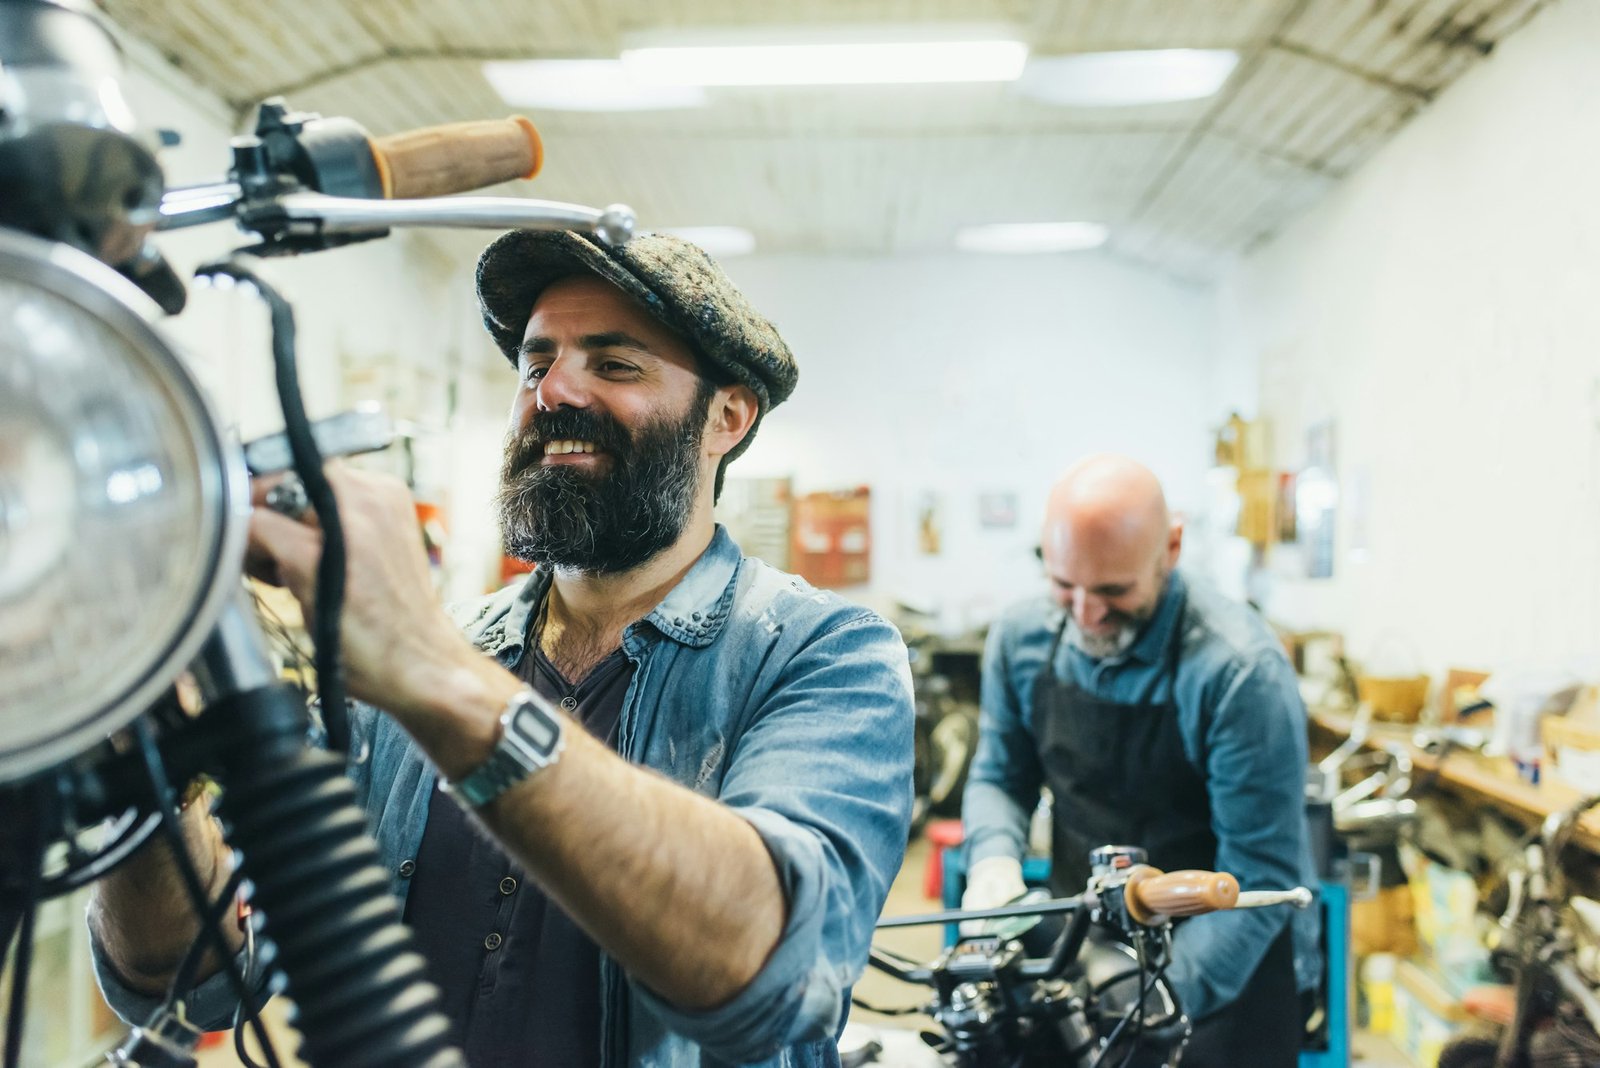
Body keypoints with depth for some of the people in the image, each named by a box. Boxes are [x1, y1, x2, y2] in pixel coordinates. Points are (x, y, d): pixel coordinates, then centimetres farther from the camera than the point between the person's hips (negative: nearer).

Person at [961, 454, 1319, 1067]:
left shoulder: (1239, 671, -24)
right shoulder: (1022, 639, -8)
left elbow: (1260, 874, -22)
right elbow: (999, 776, 5)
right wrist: (995, 859, -16)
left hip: (1223, 970, -4)